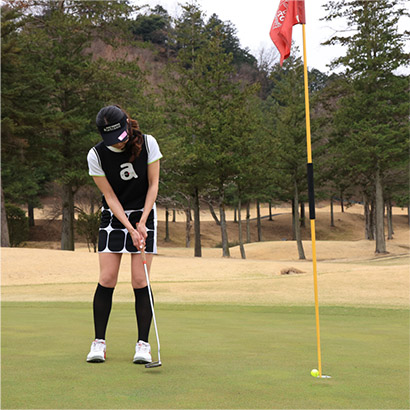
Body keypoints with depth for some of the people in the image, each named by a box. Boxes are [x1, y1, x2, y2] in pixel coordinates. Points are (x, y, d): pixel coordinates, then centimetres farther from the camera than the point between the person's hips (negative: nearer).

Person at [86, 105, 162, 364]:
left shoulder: (148, 143, -12)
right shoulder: (96, 155, -13)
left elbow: (153, 185, -6)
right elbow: (110, 197, -10)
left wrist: (142, 222, -14)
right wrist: (130, 229, -18)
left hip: (144, 215, 0)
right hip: (113, 217, 0)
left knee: (140, 281, -7)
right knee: (107, 279, -6)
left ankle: (143, 344, -1)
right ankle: (99, 342, 5)